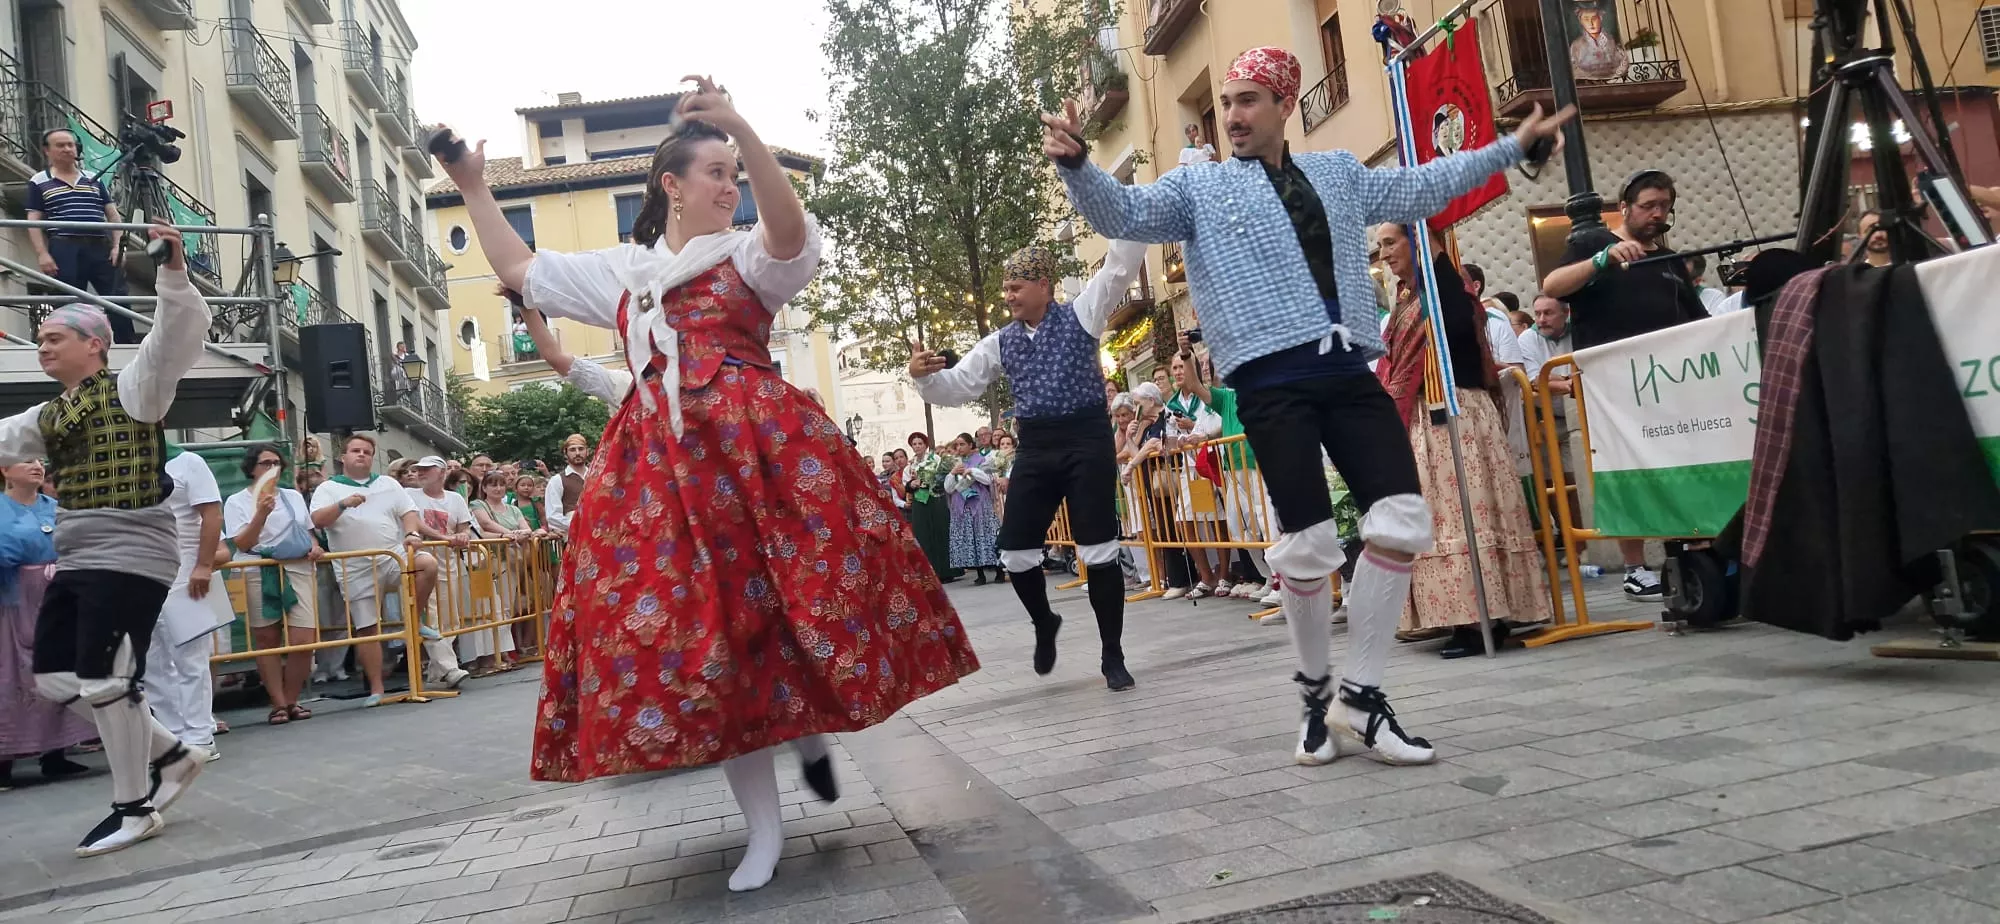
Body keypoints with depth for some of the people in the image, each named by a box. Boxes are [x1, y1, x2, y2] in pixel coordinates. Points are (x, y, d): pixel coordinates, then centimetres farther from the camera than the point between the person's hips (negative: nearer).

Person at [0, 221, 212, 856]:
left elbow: (181, 333, -17)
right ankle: (170, 756, 23)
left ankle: (135, 808, 8)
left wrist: (173, 270, -30)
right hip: (76, 562, 9)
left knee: (103, 682, -7)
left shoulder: (132, 389, -5)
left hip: (130, 558, -9)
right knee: (54, 677, 10)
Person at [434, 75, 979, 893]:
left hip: (759, 449, -3)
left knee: (794, 602, -11)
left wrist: (743, 131, -27)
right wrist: (474, 190, 30)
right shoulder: (620, 272, 21)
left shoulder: (752, 256, 8)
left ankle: (812, 736, 24)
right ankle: (764, 827, 8)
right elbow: (516, 269, 30)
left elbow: (791, 228, -16)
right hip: (660, 467, 3)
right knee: (690, 623, -1)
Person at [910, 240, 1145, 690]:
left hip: (1087, 440, -4)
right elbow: (958, 387, 12)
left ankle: (1112, 656, 9)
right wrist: (923, 377, -8)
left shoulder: (1080, 315, 3)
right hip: (1035, 448, 5)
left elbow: (1121, 265, -5)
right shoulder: (1000, 342, 14)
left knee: (1098, 551, -4)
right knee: (1015, 551, 1)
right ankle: (1044, 623, 32)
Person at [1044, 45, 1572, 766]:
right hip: (1271, 380, -4)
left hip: (1349, 370, 5)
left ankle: (1363, 697, 9)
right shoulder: (1198, 186, 9)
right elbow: (1122, 214, -4)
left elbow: (1422, 188, 32)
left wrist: (1511, 146, 34)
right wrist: (1076, 164, -24)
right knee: (1308, 542, -6)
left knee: (1403, 519, -4)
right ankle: (1315, 692, 19)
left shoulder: (1339, 173, 21)